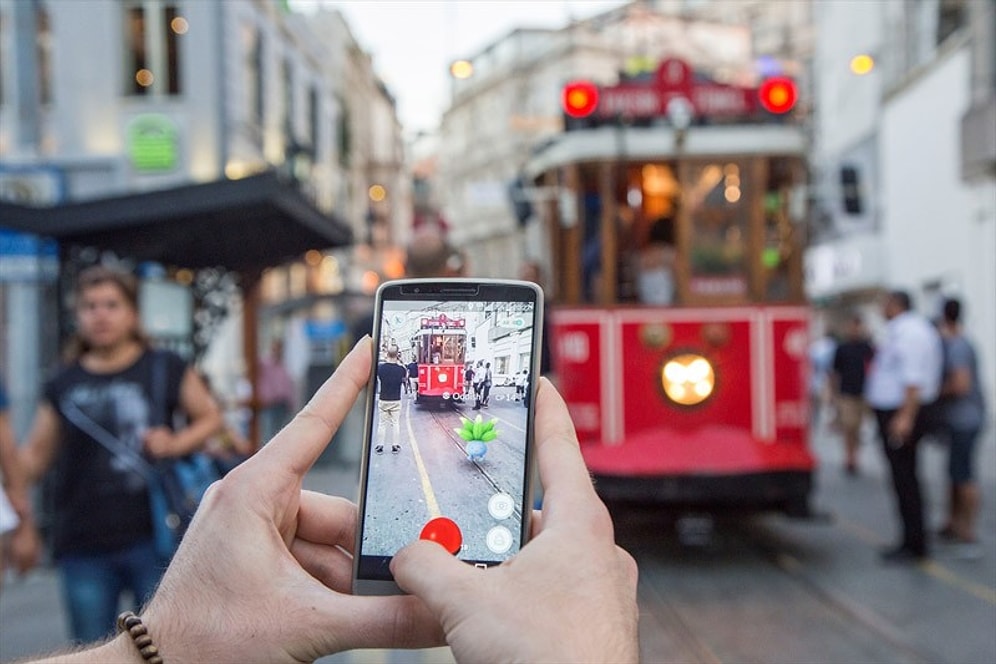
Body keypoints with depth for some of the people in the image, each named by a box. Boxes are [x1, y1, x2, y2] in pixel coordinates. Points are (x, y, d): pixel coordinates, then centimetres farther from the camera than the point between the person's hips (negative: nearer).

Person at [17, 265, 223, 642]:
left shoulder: (165, 369, 1)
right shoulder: (64, 385, 7)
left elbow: (210, 417, 8)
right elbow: (35, 456, 10)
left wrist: (176, 443, -11)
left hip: (155, 540, -2)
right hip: (83, 546, 2)